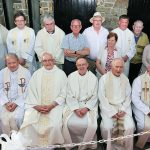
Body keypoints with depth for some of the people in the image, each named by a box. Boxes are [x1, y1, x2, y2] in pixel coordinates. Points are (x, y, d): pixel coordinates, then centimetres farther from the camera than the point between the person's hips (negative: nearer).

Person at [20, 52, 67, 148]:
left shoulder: (61, 74, 3)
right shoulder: (36, 74, 10)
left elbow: (63, 95, 0)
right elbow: (31, 93, 6)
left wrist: (51, 106, -12)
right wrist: (37, 106, -10)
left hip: (54, 106, -2)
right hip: (37, 106, 2)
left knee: (55, 125, -25)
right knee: (28, 123, -20)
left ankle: (51, 145, 2)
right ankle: (32, 145, 3)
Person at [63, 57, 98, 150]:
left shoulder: (93, 78, 3)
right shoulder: (71, 77, 4)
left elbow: (94, 96, 1)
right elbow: (69, 95, 0)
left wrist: (86, 108, -14)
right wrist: (76, 108, -14)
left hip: (89, 105, 0)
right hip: (73, 104, 1)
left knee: (90, 124, -24)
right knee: (69, 123, -23)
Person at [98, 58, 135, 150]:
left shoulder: (125, 79, 10)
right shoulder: (104, 78, -2)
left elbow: (128, 97, 9)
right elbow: (102, 97, -6)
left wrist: (123, 110, -7)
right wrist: (112, 112, -12)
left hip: (123, 107, 3)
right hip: (108, 107, -3)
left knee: (130, 127, -19)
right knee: (107, 127, -24)